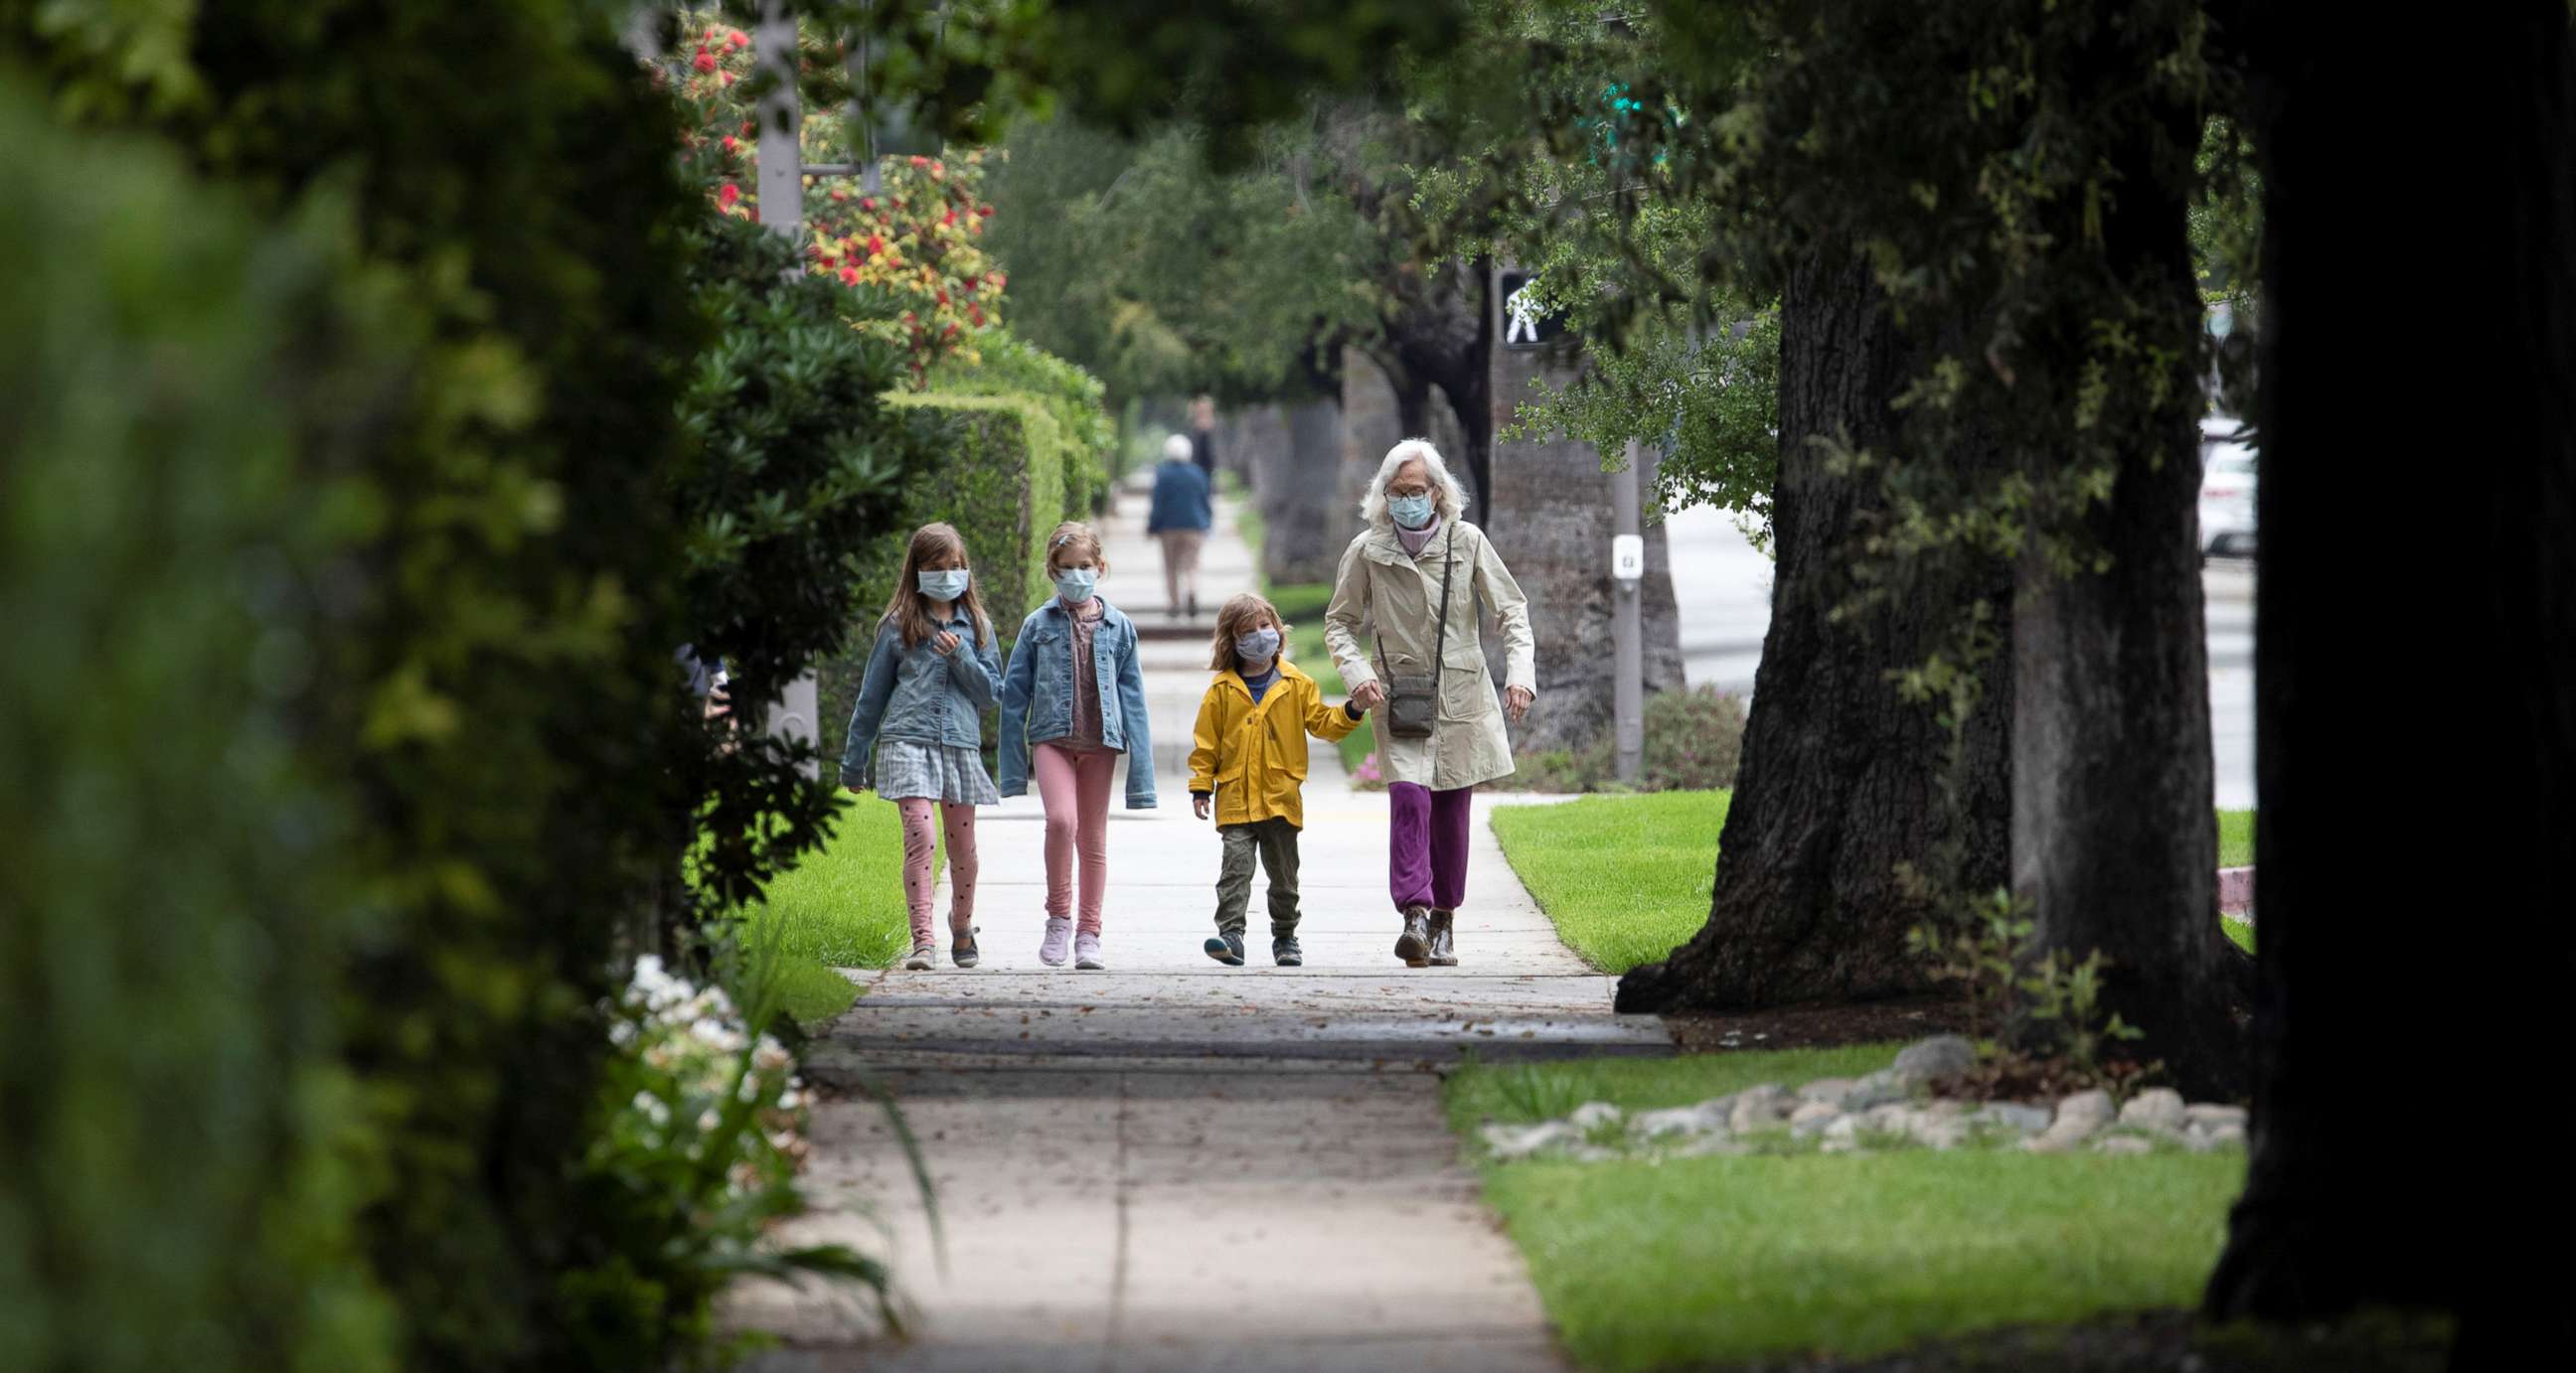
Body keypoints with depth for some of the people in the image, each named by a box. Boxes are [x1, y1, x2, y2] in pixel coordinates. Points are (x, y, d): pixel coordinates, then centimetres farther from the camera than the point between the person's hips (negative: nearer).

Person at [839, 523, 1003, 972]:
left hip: (961, 744, 3)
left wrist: (960, 657, -9)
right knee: (920, 836, -16)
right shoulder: (898, 627, 7)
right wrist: (854, 761, 14)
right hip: (907, 742, -3)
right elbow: (872, 696, 12)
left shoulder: (976, 627, 12)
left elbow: (991, 690, 9)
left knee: (962, 847, 9)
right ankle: (923, 941, -19)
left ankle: (962, 927, 33)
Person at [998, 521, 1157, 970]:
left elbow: (1132, 699, 7)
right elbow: (1014, 695, 5)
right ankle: (1058, 918, -7)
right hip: (1051, 737, -2)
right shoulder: (1038, 625, 3)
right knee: (1061, 819, -22)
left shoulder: (1118, 627, 6)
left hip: (1100, 741, 2)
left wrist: (1141, 771, 2)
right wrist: (1013, 767, 2)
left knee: (1094, 838, 7)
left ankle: (1089, 935, 14)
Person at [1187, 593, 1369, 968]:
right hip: (1236, 798, -1)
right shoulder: (1223, 690, 2)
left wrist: (1350, 712, -10)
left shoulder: (1296, 684, 6)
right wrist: (1201, 785, 0)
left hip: (1281, 797, 1)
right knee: (1236, 866, -14)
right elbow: (1206, 740, 4)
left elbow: (1321, 722, 8)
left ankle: (1285, 937, 25)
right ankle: (1230, 934, -18)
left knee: (1283, 873, 11)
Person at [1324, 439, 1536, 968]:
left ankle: (1443, 922, 19)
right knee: (1408, 797, -19)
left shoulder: (1467, 542, -1)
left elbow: (1511, 609, 4)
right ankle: (1414, 915, -26)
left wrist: (1520, 672, -10)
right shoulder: (1367, 551, -2)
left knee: (1451, 809, 5)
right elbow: (1340, 622, 9)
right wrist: (1356, 673, -9)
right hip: (1399, 697, -1)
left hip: (1460, 696, 1)